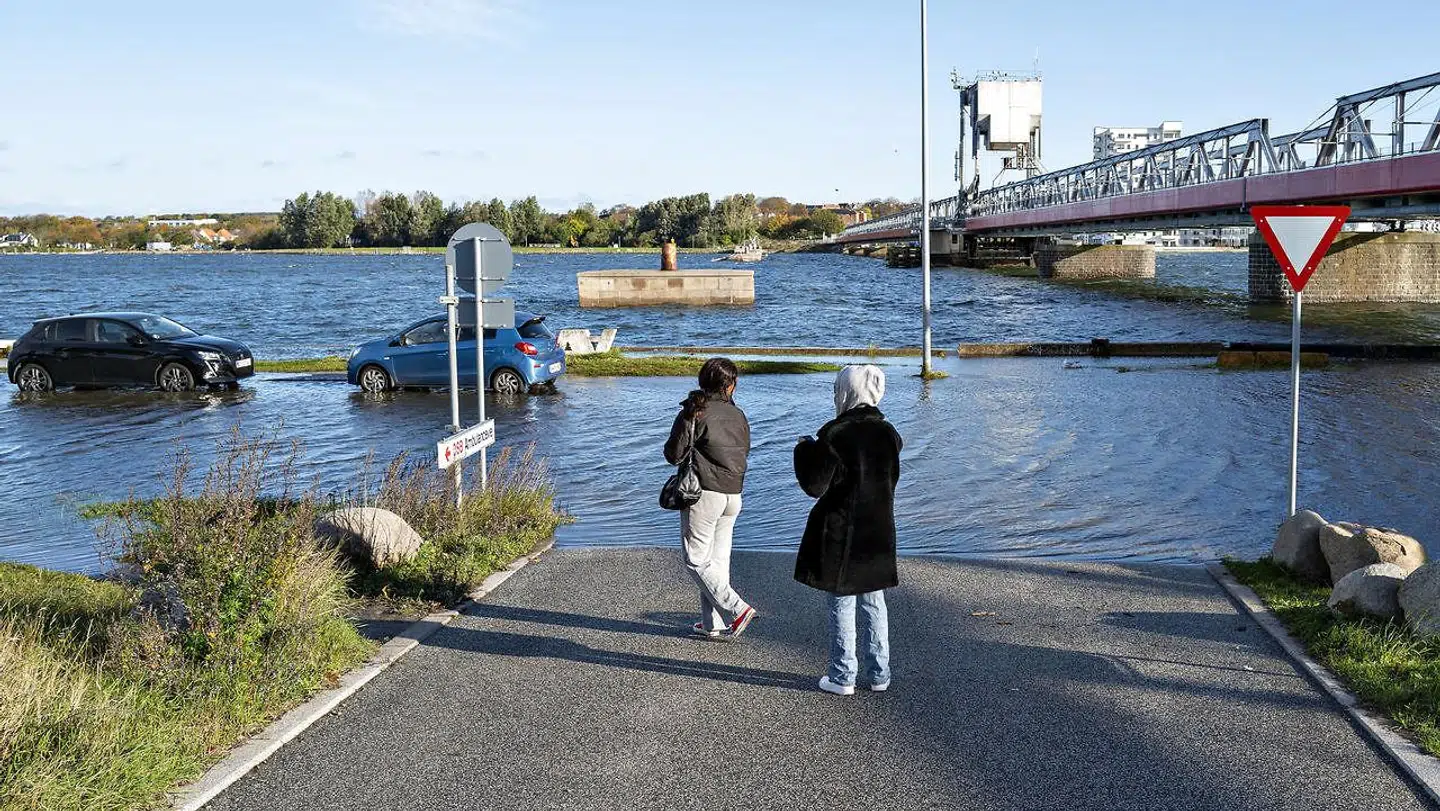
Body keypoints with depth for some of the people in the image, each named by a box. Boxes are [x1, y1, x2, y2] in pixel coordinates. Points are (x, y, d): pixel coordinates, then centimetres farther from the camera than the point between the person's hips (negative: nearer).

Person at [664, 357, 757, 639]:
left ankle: (737, 608, -10)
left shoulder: (694, 413, -11)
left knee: (697, 560, 1)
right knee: (719, 558, 12)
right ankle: (713, 624, 16)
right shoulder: (738, 415, 6)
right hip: (733, 495, 6)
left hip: (704, 495, -6)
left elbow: (673, 454, -9)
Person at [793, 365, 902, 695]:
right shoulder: (888, 433, 1)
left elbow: (814, 486, -14)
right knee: (874, 603, 14)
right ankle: (879, 674, 19)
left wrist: (805, 450, -1)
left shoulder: (835, 434, -18)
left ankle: (842, 677, 10)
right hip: (878, 531, 5)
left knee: (841, 604, 5)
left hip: (840, 532, -5)